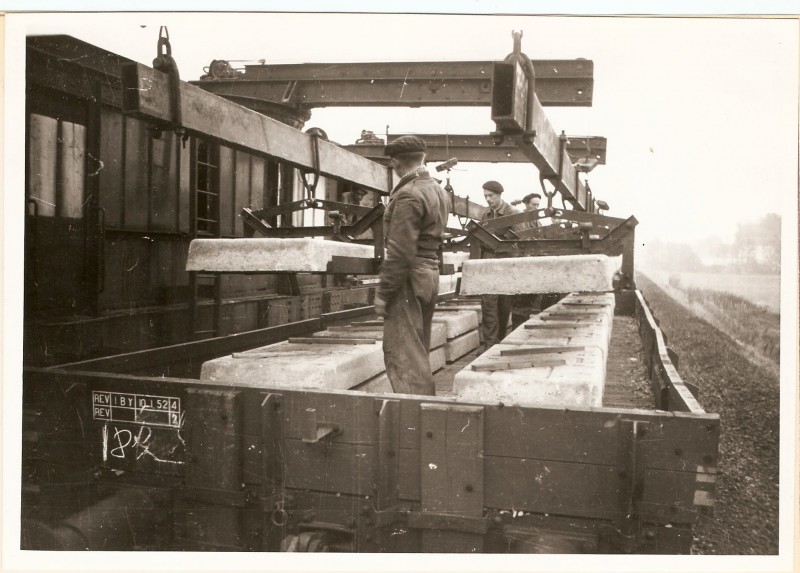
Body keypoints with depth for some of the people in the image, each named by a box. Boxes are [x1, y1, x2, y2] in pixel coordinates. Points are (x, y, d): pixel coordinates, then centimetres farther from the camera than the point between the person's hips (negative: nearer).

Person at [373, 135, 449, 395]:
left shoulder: (408, 195, -16)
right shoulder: (439, 191, 13)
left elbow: (400, 251, -20)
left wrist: (383, 293, -16)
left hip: (409, 279, -10)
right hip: (431, 274, 10)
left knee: (402, 354, -5)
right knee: (417, 351, 17)